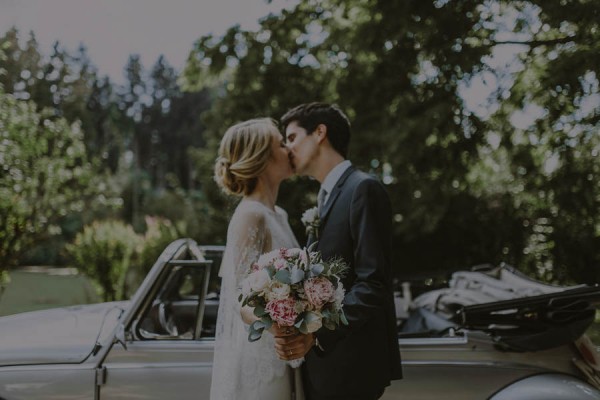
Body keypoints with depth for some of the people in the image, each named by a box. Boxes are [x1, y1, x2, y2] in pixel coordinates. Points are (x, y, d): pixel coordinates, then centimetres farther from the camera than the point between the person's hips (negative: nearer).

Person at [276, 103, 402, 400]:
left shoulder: (362, 188, -11)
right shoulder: (327, 197, 17)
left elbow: (373, 283, -19)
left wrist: (318, 335, -24)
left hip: (349, 364, -8)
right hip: (323, 359, 8)